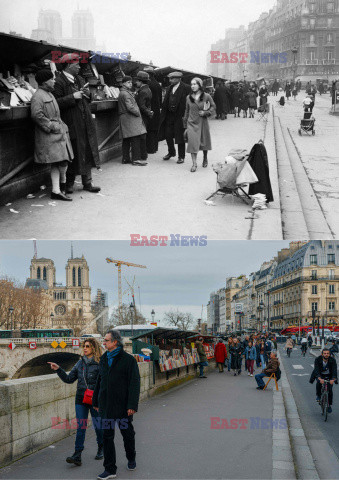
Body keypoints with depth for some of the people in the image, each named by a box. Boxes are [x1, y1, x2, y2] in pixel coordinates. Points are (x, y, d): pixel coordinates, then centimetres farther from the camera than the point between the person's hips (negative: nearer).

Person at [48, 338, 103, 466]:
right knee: (80, 427, -2)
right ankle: (77, 455, -6)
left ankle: (100, 450, 31)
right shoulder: (80, 363, 8)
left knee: (98, 426, 10)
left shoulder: (99, 364, -9)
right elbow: (69, 379, 11)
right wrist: (58, 369, 1)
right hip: (81, 400, 4)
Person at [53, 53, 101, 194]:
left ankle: (87, 182, 18)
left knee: (88, 152, 9)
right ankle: (69, 183, 13)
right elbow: (57, 102, -20)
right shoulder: (59, 82, -11)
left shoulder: (79, 79, 16)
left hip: (85, 123, 8)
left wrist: (87, 94, 4)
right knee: (73, 155, -1)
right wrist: (73, 97, -21)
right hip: (71, 125, -8)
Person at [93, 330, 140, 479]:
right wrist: (96, 401, 18)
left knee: (127, 433, 12)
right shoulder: (104, 359, 9)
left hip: (122, 405, -4)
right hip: (106, 405, 4)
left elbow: (134, 384, -12)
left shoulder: (128, 360, -9)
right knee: (107, 436, 1)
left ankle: (131, 459, 37)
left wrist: (132, 405, -19)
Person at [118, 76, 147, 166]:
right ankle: (136, 159, -12)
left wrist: (137, 112, 15)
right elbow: (130, 107, -20)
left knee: (126, 140, 12)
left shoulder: (122, 93, 20)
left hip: (125, 118, 11)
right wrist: (138, 113, -9)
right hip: (130, 118, -11)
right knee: (135, 139, -11)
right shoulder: (125, 94, -13)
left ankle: (125, 158, 15)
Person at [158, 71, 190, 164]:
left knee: (180, 137, 3)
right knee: (168, 135, 10)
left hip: (179, 116, -6)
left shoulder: (185, 88, -10)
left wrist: (185, 116, -17)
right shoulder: (169, 88, 12)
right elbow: (165, 102, 15)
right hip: (169, 115, 6)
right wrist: (163, 113, 8)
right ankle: (171, 152, 32)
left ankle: (181, 156, 14)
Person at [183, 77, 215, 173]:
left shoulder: (206, 96, -6)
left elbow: (213, 106, 6)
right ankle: (194, 164, -7)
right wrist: (185, 126, 8)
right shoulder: (189, 97, 1)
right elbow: (187, 112, 8)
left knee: (204, 142, 13)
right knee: (192, 143, -10)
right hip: (192, 123, 1)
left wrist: (206, 113, -12)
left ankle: (205, 158, 39)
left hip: (203, 122, -1)